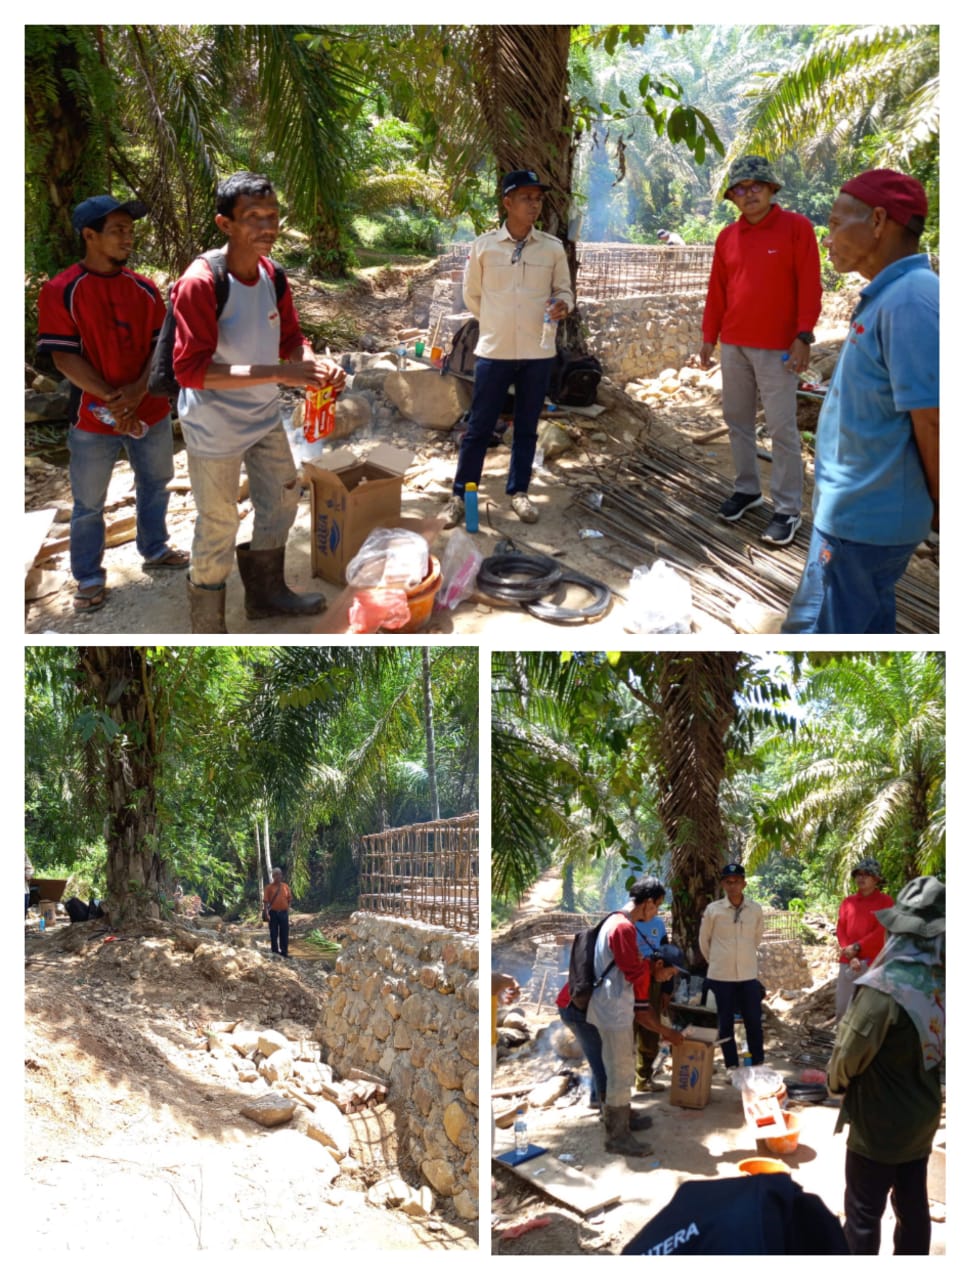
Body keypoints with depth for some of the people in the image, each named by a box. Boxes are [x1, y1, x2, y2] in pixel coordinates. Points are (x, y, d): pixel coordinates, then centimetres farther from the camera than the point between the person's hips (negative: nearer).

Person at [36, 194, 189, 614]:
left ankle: (154, 550, 41)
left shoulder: (145, 289, 2)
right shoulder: (61, 291, -12)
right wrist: (111, 400, -21)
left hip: (151, 411, 5)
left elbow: (161, 345, 2)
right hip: (93, 418, -4)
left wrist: (137, 391, -15)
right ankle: (89, 579, 19)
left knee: (154, 484, 21)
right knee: (88, 504, 6)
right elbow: (63, 357, -15)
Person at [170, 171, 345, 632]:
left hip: (265, 415, 8)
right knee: (218, 526, 3)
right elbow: (189, 369, -30)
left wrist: (316, 362, -16)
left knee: (282, 498, 21)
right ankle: (207, 627, 22)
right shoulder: (199, 284, -26)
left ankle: (266, 593, 44)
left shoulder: (271, 274, -3)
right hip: (215, 426, -8)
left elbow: (290, 339, 9)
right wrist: (279, 373, -35)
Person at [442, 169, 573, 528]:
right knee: (479, 426, 3)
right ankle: (461, 495, 13)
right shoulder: (483, 245, -4)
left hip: (538, 352, 1)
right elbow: (471, 294, 8)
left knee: (526, 427, 11)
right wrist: (497, 324, 10)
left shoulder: (553, 248, -1)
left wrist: (563, 306, -14)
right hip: (494, 351, -1)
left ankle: (519, 492, 25)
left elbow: (564, 290, 8)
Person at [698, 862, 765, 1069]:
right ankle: (731, 1067, 17)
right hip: (721, 976, -1)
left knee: (754, 1021, 6)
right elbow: (703, 940, 5)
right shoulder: (713, 910, -8)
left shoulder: (756, 909, -3)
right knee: (725, 1023, 6)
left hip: (749, 975, 1)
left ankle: (758, 1066, 19)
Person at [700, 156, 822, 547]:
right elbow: (716, 291, 13)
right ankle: (747, 489, 25)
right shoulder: (727, 237, 9)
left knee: (781, 428, -4)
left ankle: (788, 509, 0)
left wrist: (803, 337, -14)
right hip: (733, 345, 5)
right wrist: (709, 336, 9)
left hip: (777, 347, -5)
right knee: (737, 421, 11)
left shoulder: (796, 227, -5)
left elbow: (809, 287, -8)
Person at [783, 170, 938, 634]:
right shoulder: (885, 296, 11)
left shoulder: (910, 300, -22)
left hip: (862, 517, -10)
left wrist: (939, 509, -11)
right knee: (868, 626, 19)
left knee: (816, 629, -3)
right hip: (870, 508, 10)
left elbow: (932, 420, -22)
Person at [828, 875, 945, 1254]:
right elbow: (936, 1046, 4)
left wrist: (837, 1084, 1)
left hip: (879, 1122, -7)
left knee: (863, 1212, 7)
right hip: (922, 1114, 7)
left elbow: (850, 1052, -19)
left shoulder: (885, 987, -28)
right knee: (913, 1204, 19)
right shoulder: (943, 981, -7)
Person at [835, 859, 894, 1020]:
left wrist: (856, 947, -12)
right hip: (847, 963, 4)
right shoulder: (847, 901, 14)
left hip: (873, 963, -4)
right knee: (842, 1006, 6)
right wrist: (851, 957, -8)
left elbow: (882, 932, -7)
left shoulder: (885, 901, 2)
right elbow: (840, 930, 6)